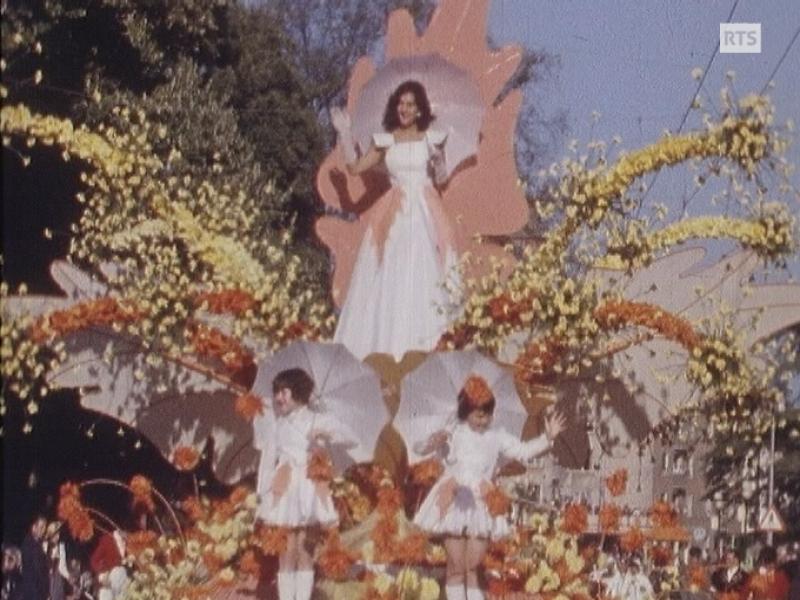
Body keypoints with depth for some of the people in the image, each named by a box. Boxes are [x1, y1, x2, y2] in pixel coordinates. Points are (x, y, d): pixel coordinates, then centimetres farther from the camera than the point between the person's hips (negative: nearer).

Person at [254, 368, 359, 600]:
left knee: (303, 547, 1)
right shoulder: (277, 425, 5)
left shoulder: (319, 421, 2)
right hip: (285, 489, 0)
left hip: (309, 489, 0)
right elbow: (267, 459, 5)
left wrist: (327, 434, -21)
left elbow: (350, 439, -4)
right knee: (288, 548, -3)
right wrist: (263, 492, 0)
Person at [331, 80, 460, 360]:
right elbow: (355, 168, 6)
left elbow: (441, 179, 8)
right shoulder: (385, 141, 8)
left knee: (423, 274, -5)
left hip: (424, 213, -1)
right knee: (389, 277, -1)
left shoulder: (431, 139, 5)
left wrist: (438, 161, -12)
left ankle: (423, 341, -3)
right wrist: (345, 133, 1)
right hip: (394, 215, 1)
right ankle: (387, 341, 3)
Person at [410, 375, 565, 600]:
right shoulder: (452, 435, -3)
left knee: (472, 569, 6)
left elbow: (523, 451, 12)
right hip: (455, 505, -3)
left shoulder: (496, 438, 6)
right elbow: (419, 448, -8)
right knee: (456, 569, 0)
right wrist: (433, 441, -30)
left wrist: (547, 438, -1)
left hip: (481, 508, 3)